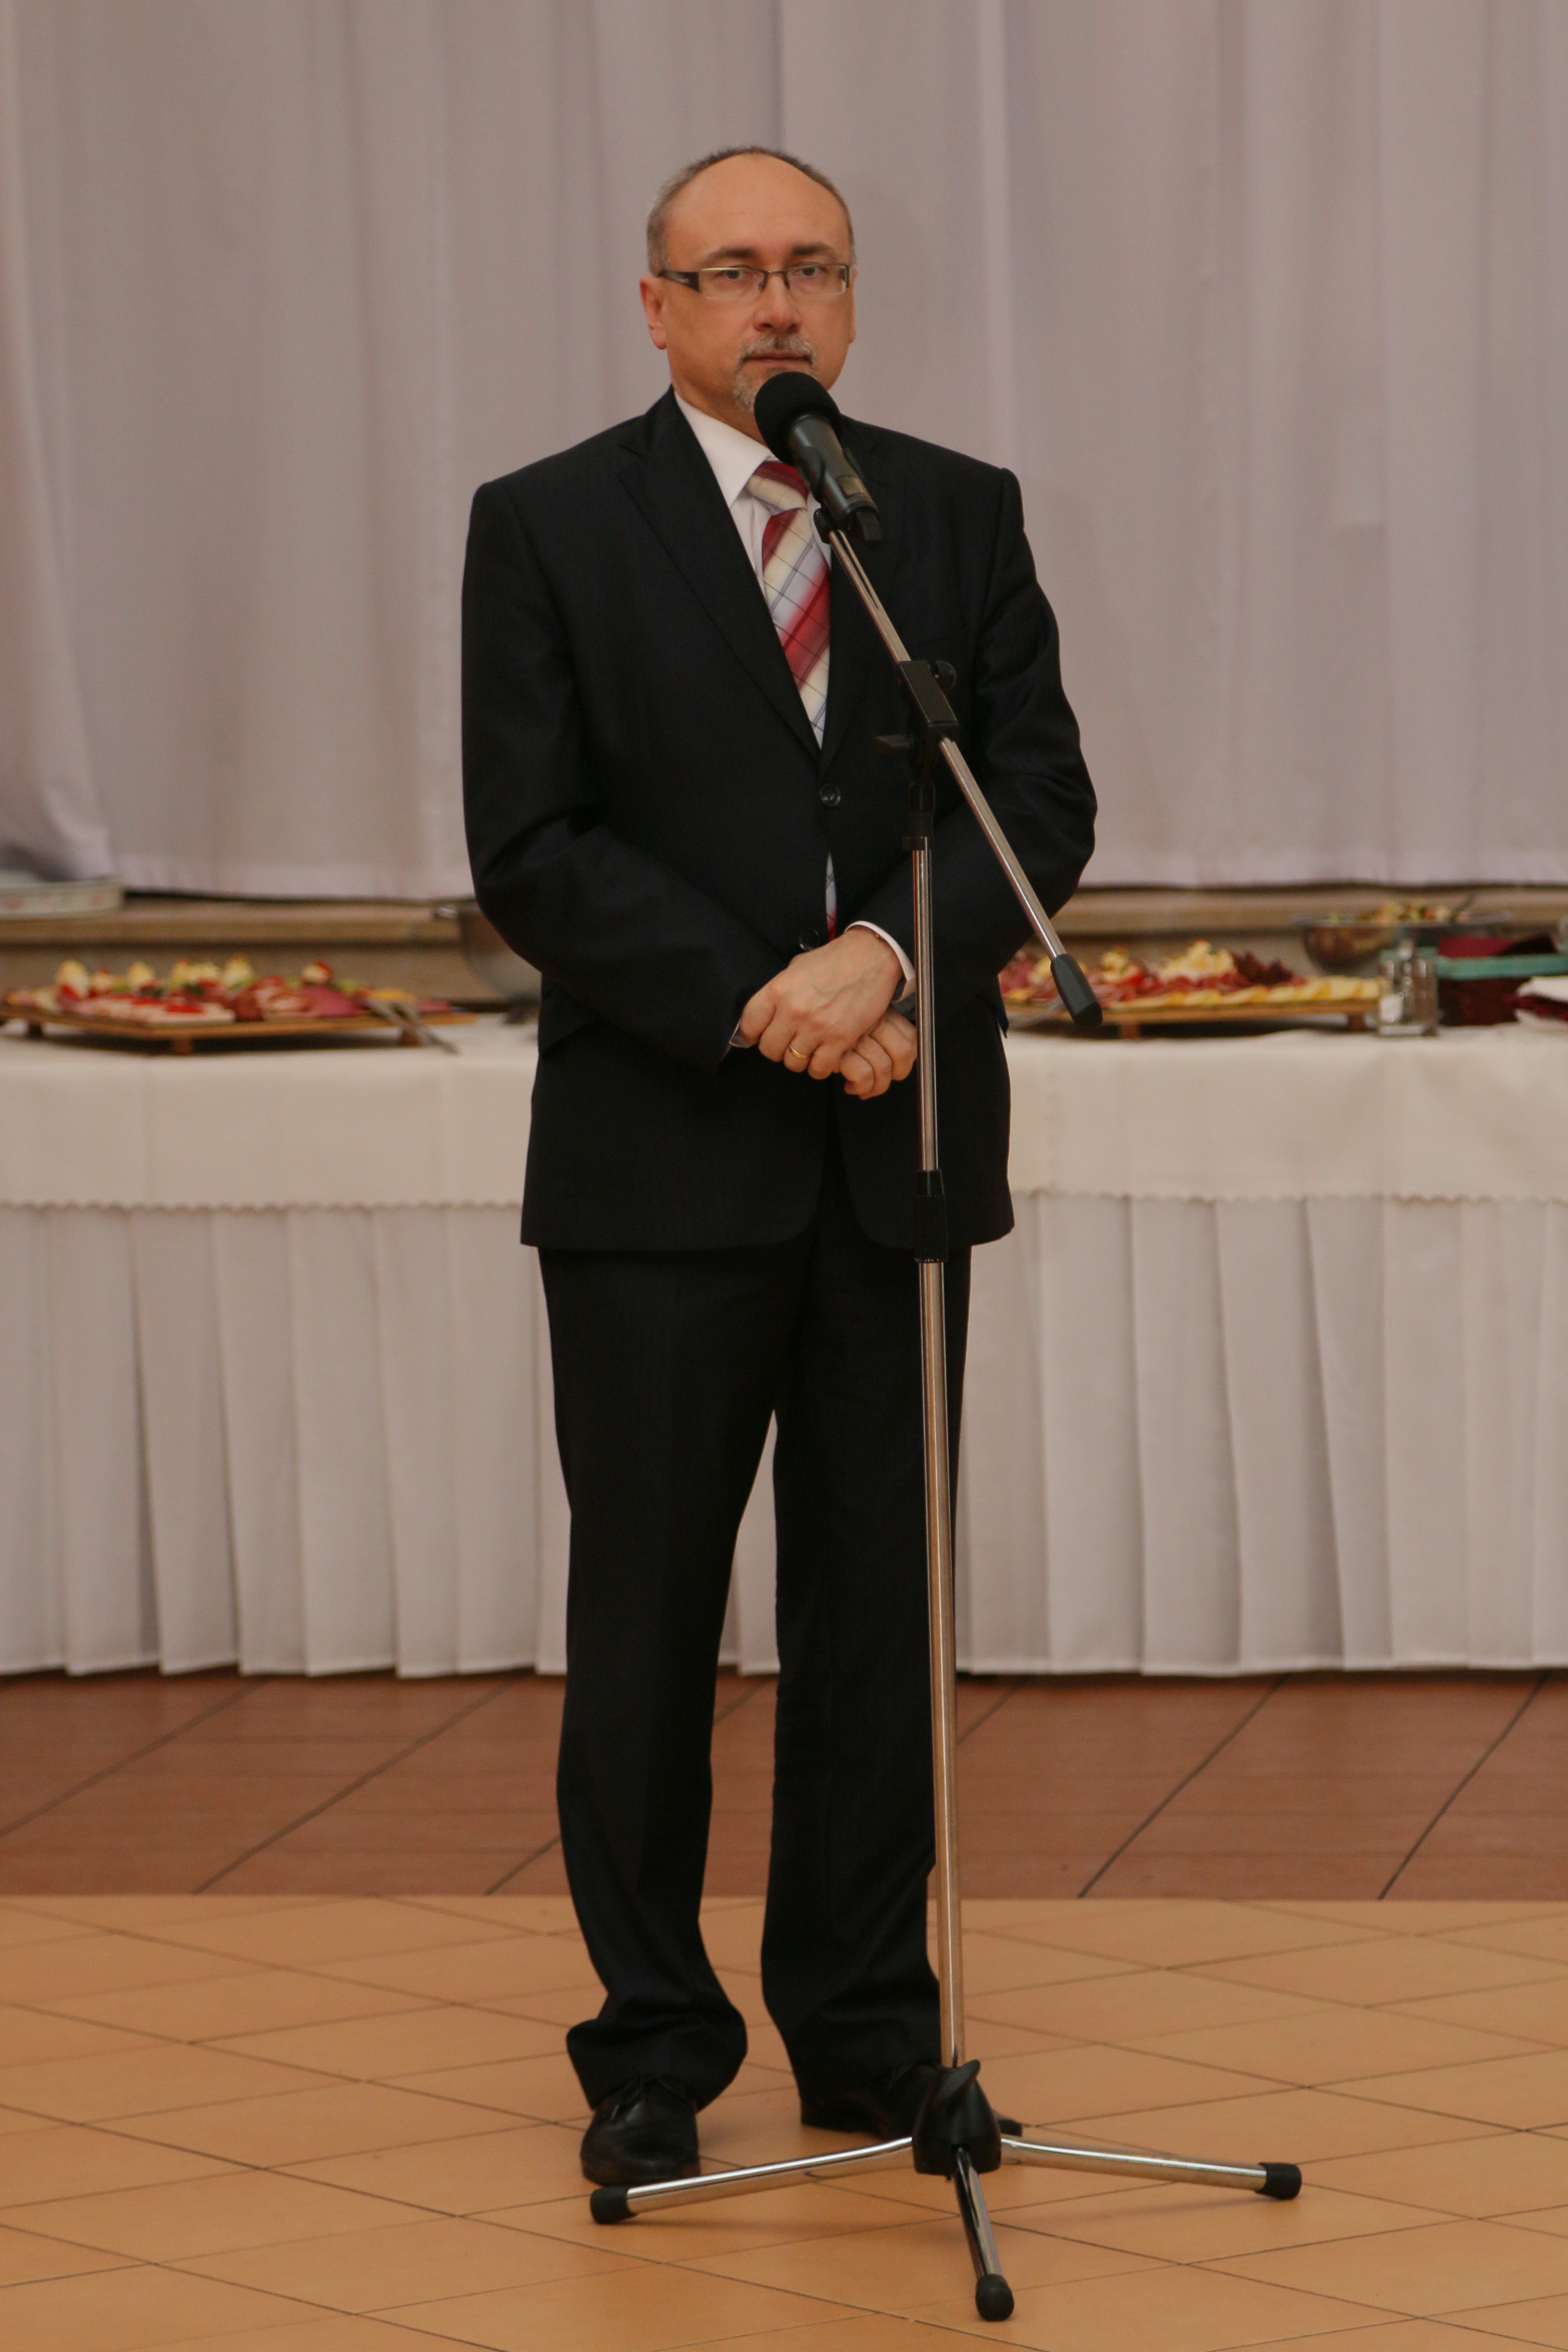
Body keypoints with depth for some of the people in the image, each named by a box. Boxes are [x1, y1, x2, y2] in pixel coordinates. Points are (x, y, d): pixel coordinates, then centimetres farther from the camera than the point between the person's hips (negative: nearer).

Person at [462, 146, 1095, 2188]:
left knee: (877, 1611, 7)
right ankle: (652, 2041, 11)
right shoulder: (550, 529, 0)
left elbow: (1047, 800, 1)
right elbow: (531, 852, -7)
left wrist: (887, 951, -17)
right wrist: (757, 1004, -15)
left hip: (902, 1140, 3)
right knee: (648, 1614, 2)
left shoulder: (962, 517, 8)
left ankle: (864, 2021, 16)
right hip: (661, 1155, -2)